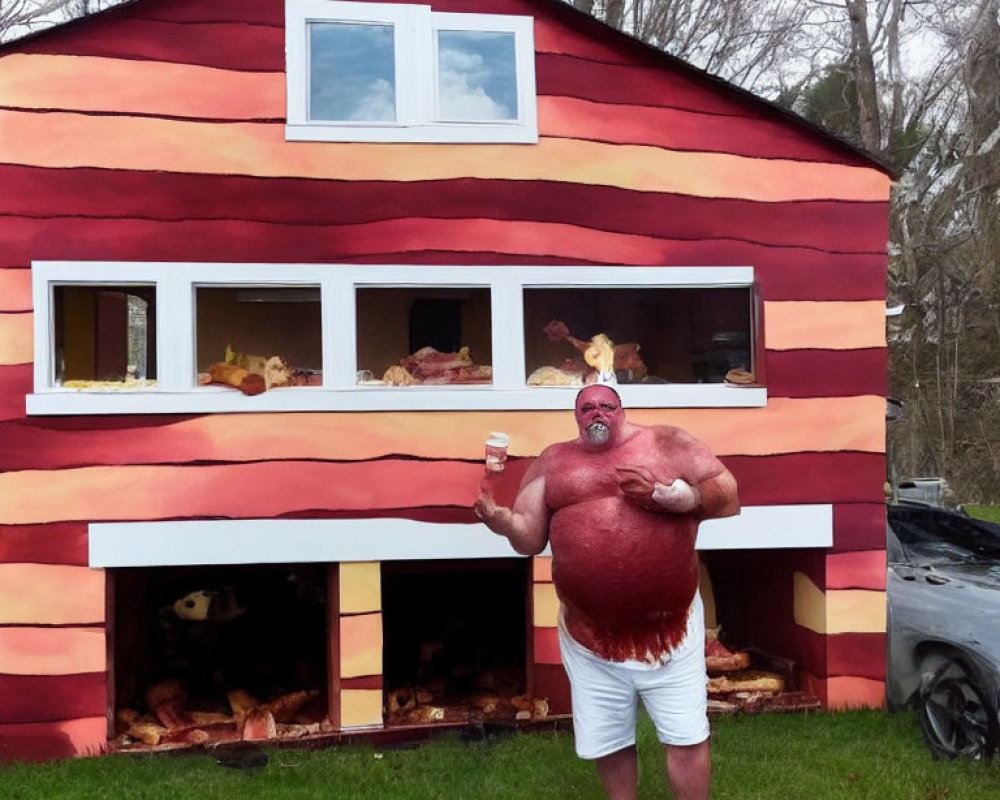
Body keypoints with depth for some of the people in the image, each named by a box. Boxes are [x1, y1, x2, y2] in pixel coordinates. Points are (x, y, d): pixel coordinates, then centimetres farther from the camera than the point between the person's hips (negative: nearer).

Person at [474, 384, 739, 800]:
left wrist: (668, 495, -17)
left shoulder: (667, 443, 0)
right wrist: (499, 519, -16)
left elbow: (730, 498, -3)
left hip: (669, 629, -2)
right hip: (591, 636, 2)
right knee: (608, 742, 16)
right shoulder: (553, 461, 6)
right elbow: (529, 538, 5)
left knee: (687, 738, 7)